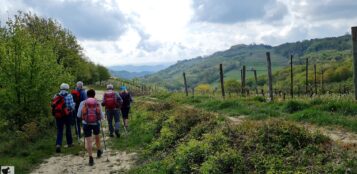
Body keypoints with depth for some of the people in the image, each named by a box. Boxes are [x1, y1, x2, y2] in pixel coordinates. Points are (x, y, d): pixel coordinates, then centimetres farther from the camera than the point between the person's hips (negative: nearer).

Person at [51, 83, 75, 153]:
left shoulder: (56, 96, 1)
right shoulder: (69, 96, -8)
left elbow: (53, 105, 0)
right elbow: (71, 106, -15)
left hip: (58, 115, 1)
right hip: (67, 115, -1)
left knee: (59, 130, 5)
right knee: (68, 129, 18)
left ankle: (58, 144, -13)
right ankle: (69, 143, 30)